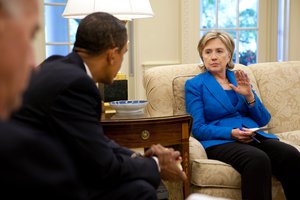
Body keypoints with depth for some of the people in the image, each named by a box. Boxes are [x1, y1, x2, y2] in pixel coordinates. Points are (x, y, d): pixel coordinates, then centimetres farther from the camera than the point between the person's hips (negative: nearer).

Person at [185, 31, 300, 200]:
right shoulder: (195, 85, 7)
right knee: (258, 159, -35)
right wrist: (231, 133, -16)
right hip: (219, 142, -4)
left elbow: (263, 120, 15)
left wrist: (249, 96, -3)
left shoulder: (239, 80, 19)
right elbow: (198, 128, -2)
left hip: (253, 136, 5)